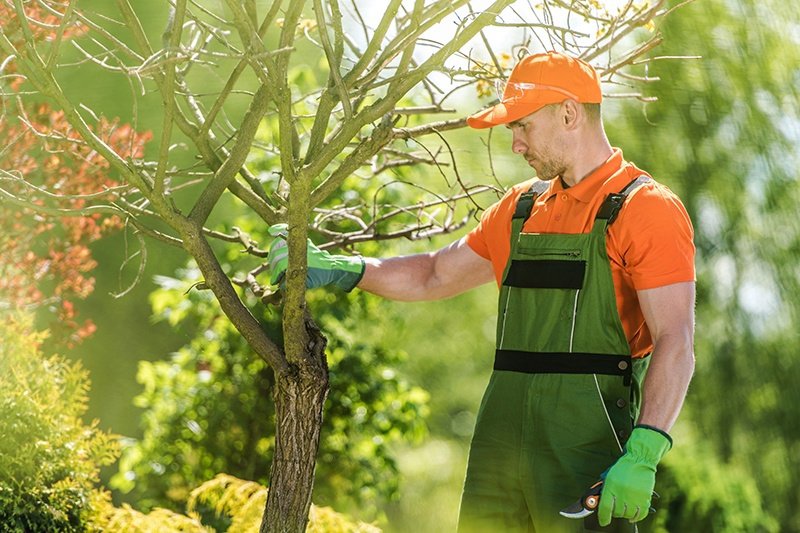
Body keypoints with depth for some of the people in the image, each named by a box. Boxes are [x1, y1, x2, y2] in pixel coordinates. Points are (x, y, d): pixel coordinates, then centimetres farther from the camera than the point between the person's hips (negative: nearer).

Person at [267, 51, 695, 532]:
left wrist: (642, 456, -25)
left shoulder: (645, 208, -6)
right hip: (503, 446, 7)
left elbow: (676, 343, -15)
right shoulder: (523, 208, 18)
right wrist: (337, 269, 22)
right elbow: (434, 276, 31)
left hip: (589, 447, -7)